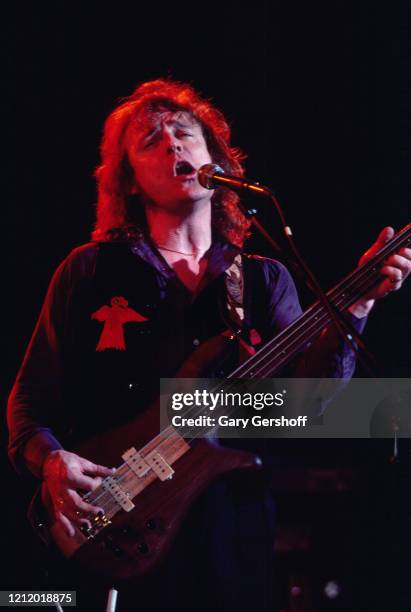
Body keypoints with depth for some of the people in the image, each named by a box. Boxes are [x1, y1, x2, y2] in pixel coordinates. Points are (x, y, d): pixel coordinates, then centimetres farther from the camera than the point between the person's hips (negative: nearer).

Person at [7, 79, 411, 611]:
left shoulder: (265, 280, 10)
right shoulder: (88, 272, 5)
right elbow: (30, 398, 6)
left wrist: (356, 303, -17)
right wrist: (51, 461, -14)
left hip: (232, 522, 2)